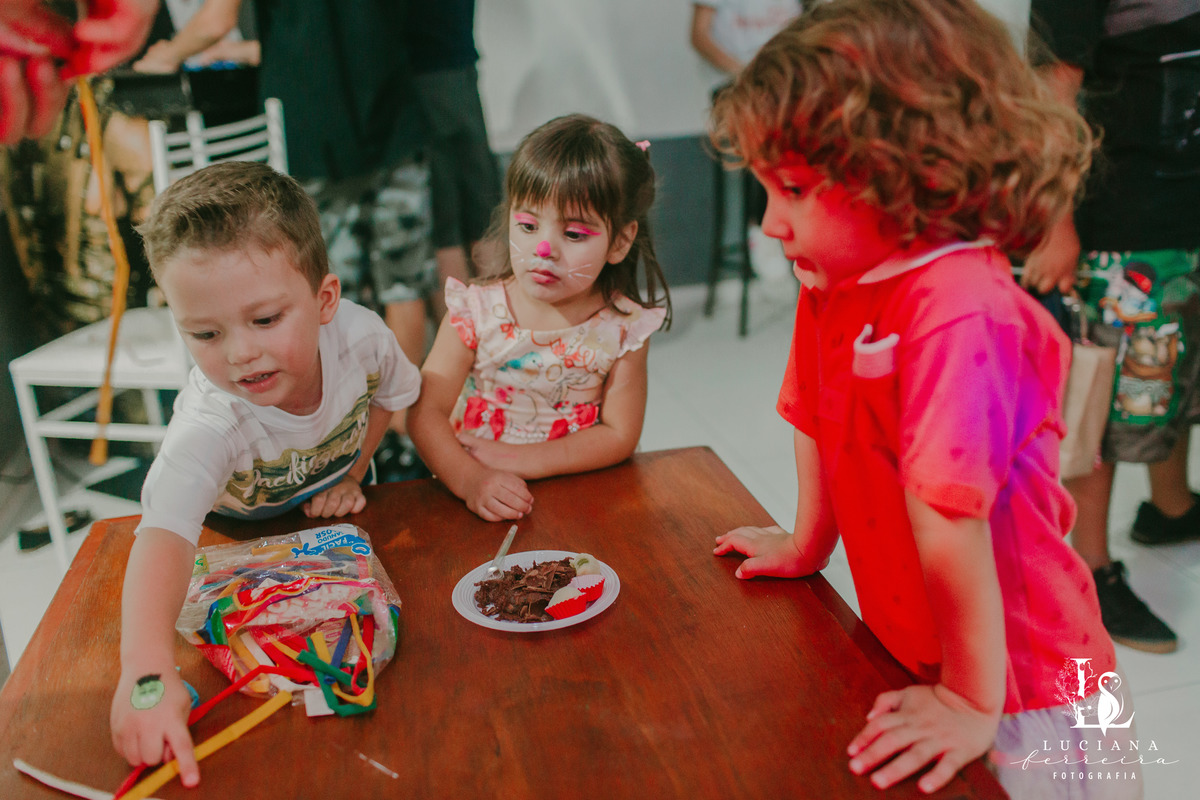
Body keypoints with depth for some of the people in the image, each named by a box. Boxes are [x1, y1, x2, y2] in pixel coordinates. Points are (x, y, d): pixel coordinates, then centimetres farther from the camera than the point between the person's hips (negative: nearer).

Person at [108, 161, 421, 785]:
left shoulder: (360, 335, -33)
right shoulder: (209, 425, -44)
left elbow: (390, 393, -7)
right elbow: (164, 534, -59)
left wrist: (350, 475, -13)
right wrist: (146, 669, -73)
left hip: (334, 520, 2)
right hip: (240, 537, -1)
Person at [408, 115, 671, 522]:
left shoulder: (624, 327, -9)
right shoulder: (477, 311, -8)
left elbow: (620, 435, -9)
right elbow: (426, 412, -11)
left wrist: (519, 459, -17)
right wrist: (469, 479, -29)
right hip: (479, 497, 1)